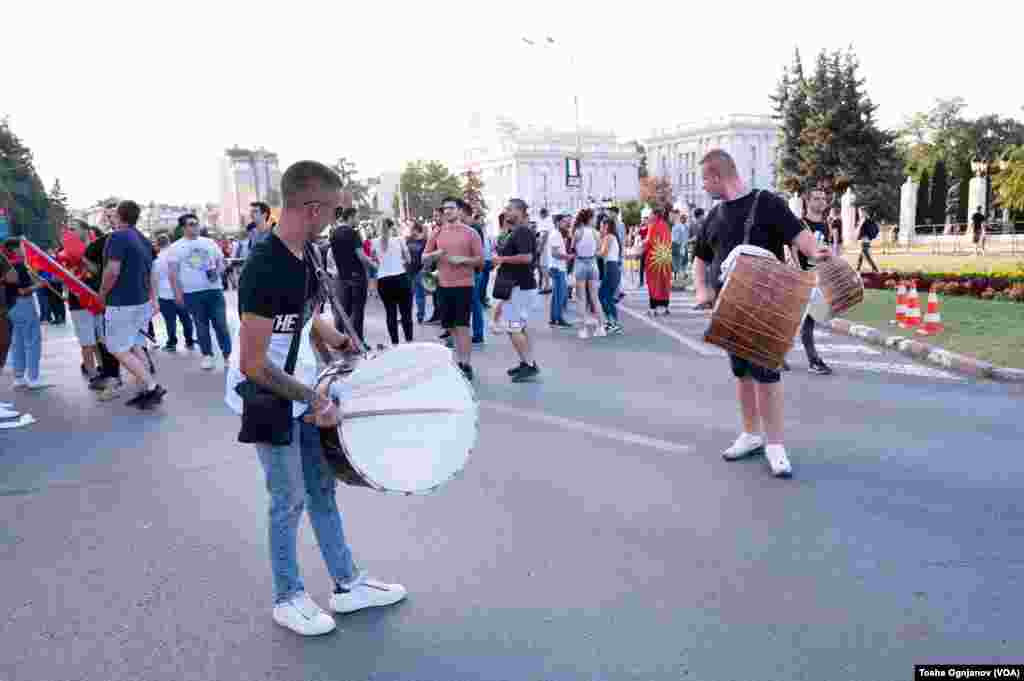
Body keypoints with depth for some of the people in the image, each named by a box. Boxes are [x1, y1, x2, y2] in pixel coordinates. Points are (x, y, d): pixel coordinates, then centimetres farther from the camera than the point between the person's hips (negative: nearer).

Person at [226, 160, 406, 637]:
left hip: (303, 392, 8)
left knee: (322, 488, 16)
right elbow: (253, 365, -26)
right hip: (267, 399, -8)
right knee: (290, 499, 6)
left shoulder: (306, 252, -1)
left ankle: (348, 585, 31)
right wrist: (314, 398, -20)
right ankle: (288, 599, 29)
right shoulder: (264, 269, -28)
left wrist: (339, 342, 2)